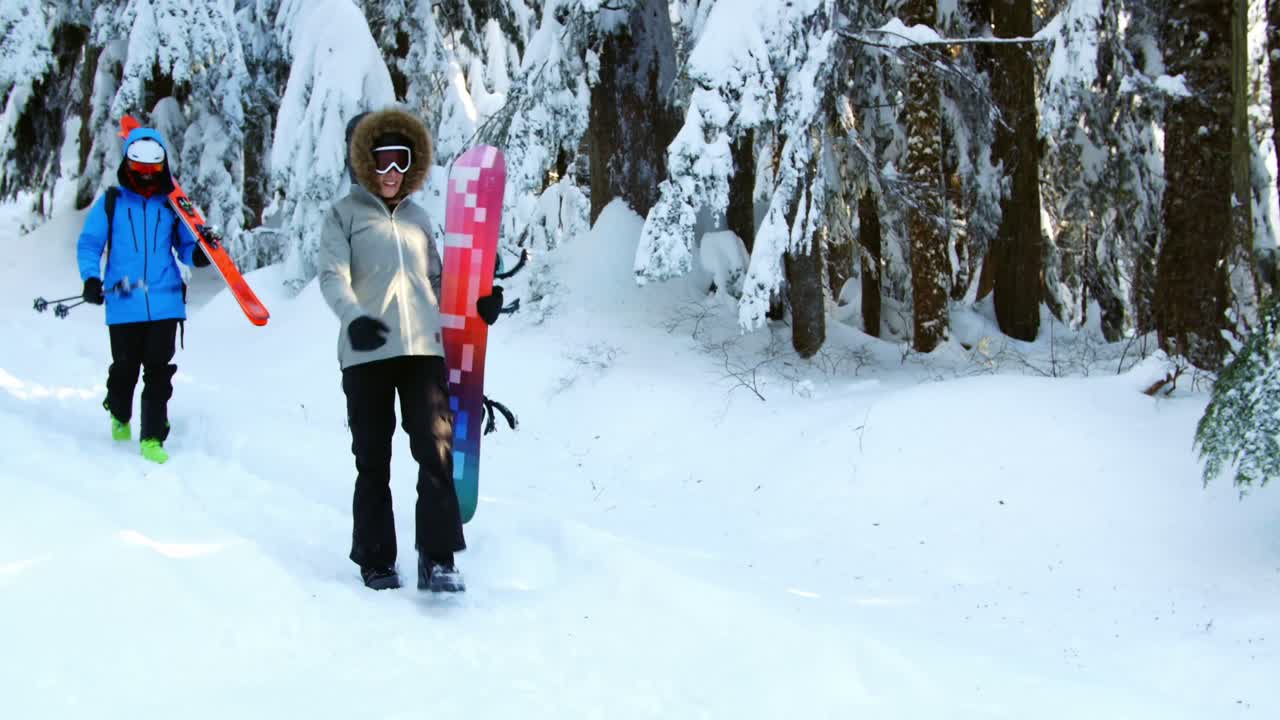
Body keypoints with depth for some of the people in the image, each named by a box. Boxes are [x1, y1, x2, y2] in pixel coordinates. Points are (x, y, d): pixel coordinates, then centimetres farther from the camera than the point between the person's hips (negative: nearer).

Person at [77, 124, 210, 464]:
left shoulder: (172, 204, 9)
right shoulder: (110, 202, 6)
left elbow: (185, 244, 15)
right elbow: (89, 244, 8)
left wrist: (197, 254, -8)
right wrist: (91, 278, -8)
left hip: (165, 304, 1)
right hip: (123, 305, 0)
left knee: (159, 372, -4)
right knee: (125, 368, 7)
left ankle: (153, 439, 0)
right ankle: (119, 416, 36)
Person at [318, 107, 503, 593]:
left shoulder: (417, 217, 20)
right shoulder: (345, 214, 6)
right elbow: (333, 276, -7)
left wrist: (476, 301, 10)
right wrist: (353, 316, -26)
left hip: (423, 349, 3)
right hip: (366, 352, -3)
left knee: (436, 451, -11)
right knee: (373, 460, 5)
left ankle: (436, 560, -10)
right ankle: (376, 560, 15)